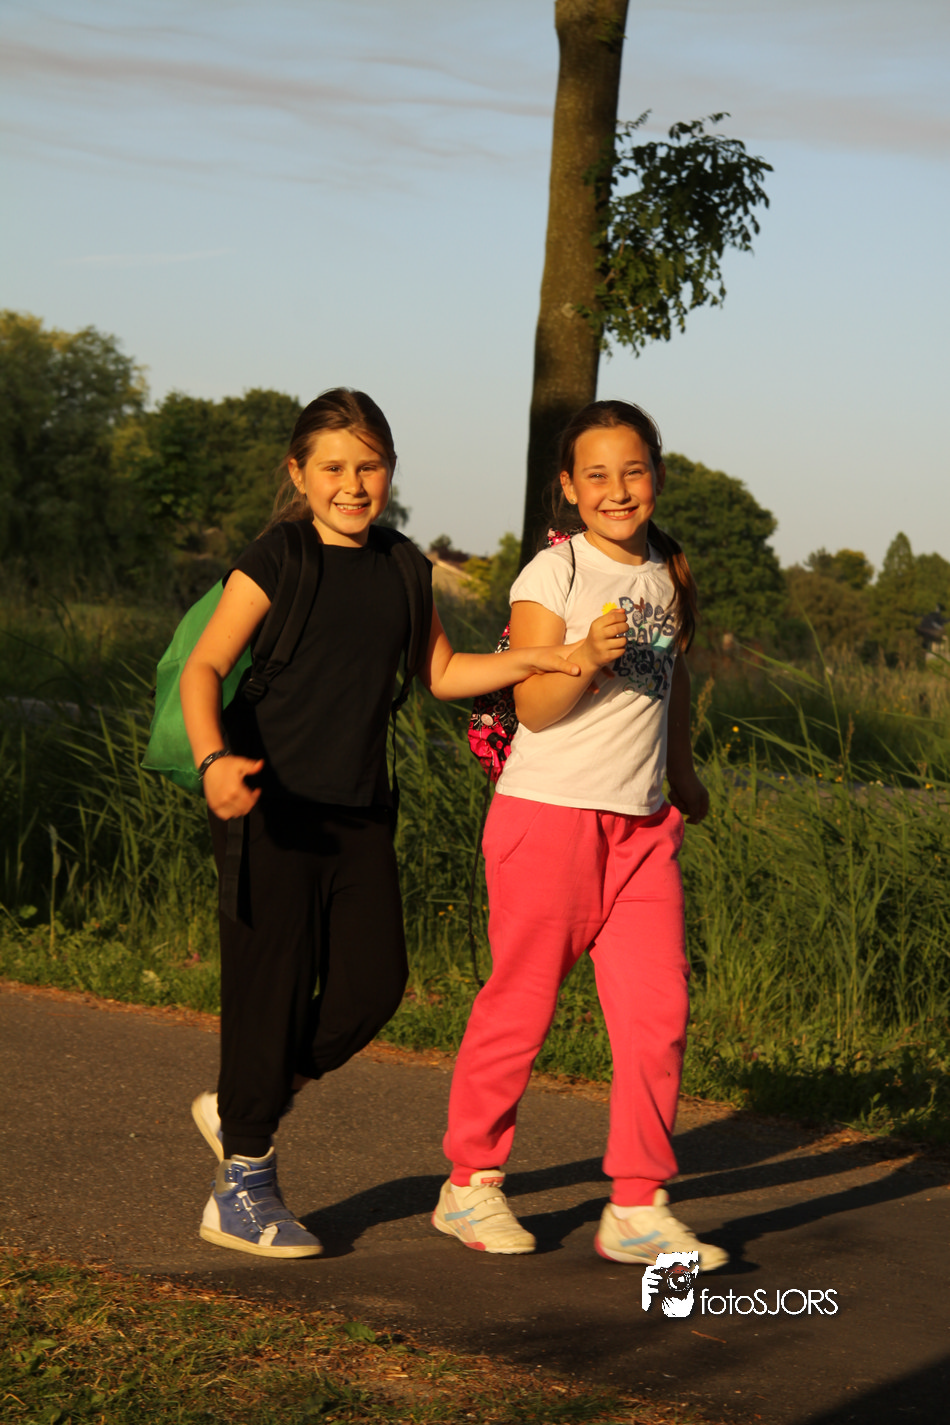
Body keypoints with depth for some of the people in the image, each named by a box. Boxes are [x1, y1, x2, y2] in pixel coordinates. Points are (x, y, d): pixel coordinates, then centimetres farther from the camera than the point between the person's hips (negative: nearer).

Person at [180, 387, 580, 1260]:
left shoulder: (401, 567, 10)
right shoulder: (278, 559, -9)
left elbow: (442, 673, 18)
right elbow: (203, 669, -15)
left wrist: (537, 660, 2)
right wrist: (215, 760, -33)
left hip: (360, 812, 6)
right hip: (272, 807, -6)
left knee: (374, 982, 2)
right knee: (272, 986, -4)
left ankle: (242, 1111, 24)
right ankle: (243, 1190, 10)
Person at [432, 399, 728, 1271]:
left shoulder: (667, 574, 11)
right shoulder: (552, 576, -8)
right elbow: (534, 708, -14)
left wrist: (682, 770, 35)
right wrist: (588, 658, -30)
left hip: (641, 822, 6)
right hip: (550, 813, -6)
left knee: (658, 1011, -1)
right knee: (521, 1004, 2)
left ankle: (637, 1208, 6)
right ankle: (471, 1183, 18)